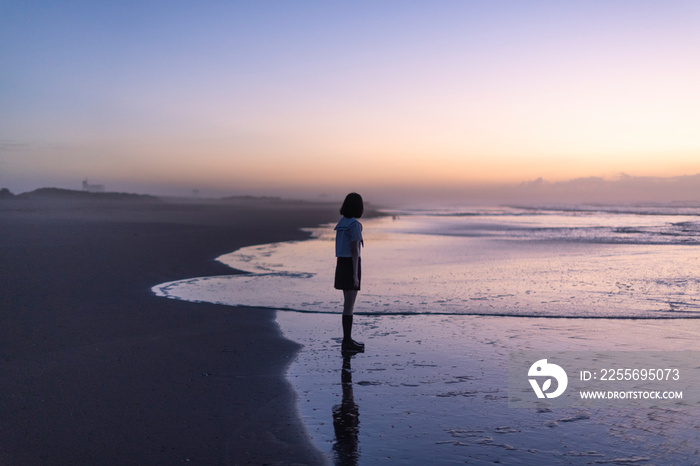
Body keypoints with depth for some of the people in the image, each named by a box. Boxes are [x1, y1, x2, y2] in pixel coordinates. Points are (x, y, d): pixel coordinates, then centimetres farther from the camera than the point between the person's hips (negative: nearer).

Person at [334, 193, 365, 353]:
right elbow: (354, 250, -19)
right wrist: (355, 275, -18)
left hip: (342, 263, 9)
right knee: (349, 305, -3)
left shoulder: (342, 222, 12)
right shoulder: (355, 224, -15)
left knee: (349, 303, 14)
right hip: (351, 265, -9)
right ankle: (347, 342, 3)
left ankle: (347, 339, 20)